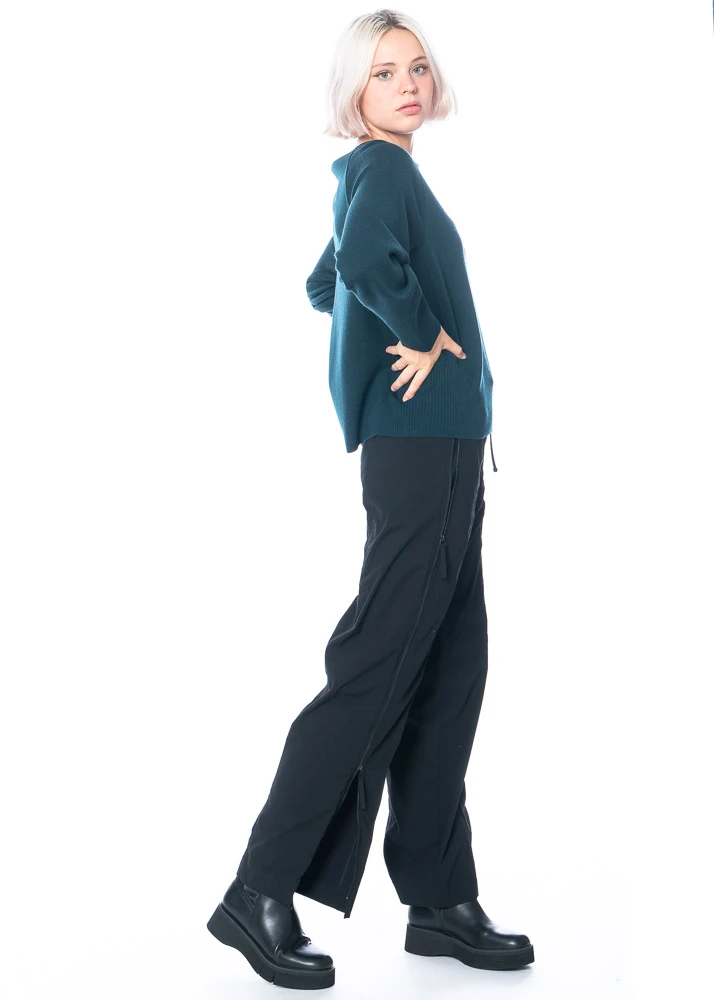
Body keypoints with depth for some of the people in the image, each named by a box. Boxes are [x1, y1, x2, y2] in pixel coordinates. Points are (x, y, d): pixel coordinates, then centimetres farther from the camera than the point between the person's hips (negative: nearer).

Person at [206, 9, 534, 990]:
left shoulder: (385, 170, 19)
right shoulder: (380, 166, -10)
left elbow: (321, 286, 33)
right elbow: (365, 259, -34)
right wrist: (427, 332, -19)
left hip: (444, 451, 10)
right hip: (423, 445, -10)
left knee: (451, 671, 10)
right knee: (375, 669, -8)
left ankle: (441, 901, 18)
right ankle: (262, 895, 0)